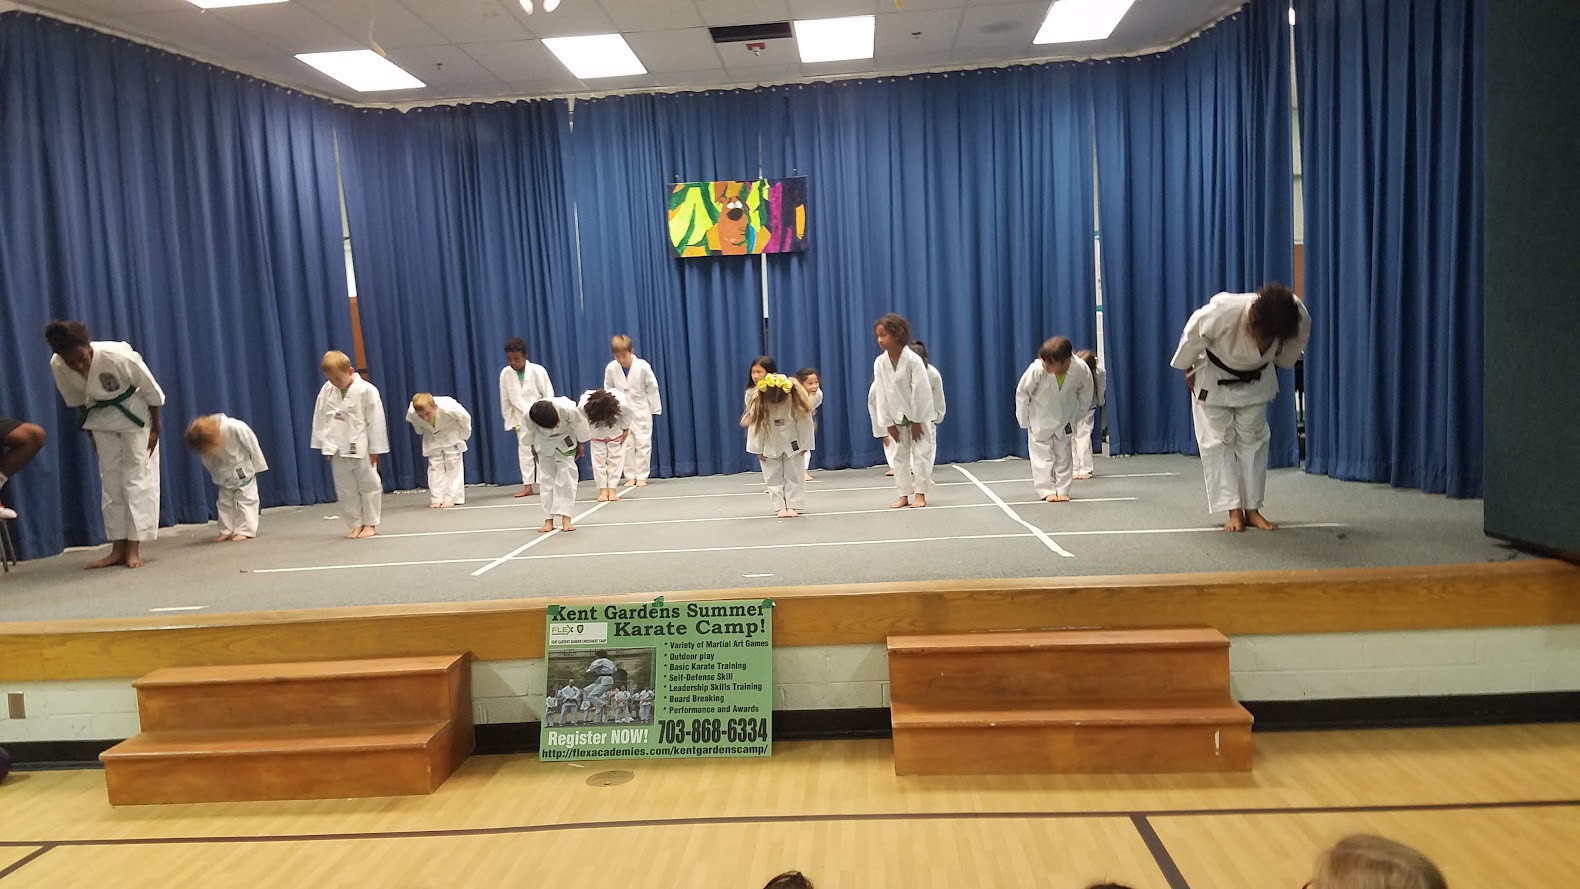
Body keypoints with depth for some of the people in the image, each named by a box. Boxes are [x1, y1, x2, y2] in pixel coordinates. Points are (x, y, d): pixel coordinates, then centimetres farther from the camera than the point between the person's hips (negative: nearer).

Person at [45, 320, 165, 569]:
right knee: (110, 480, 5)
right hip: (101, 416, 4)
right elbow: (76, 401, 0)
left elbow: (152, 391, -18)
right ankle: (118, 548, 9)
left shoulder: (119, 356, -33)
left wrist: (155, 429, -11)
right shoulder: (57, 366, -20)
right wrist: (90, 432, 6)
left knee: (137, 474, -7)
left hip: (134, 413, -4)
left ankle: (134, 547, -5)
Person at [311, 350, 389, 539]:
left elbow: (375, 421, -11)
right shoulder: (326, 391, 1)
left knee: (369, 485, 6)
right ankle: (356, 524, 20)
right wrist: (325, 445, 4)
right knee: (345, 490, 10)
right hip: (338, 449, 4)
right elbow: (320, 418, 7)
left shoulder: (366, 390, -13)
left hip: (361, 448, -4)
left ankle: (370, 524, 18)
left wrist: (374, 449, -10)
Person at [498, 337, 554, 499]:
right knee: (524, 450, 5)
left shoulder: (537, 370, -16)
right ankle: (527, 485, 11)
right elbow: (505, 401, 1)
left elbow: (549, 395, -9)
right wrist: (510, 421, 3)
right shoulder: (505, 374, -7)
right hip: (521, 417, 3)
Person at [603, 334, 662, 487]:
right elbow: (608, 390, 1)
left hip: (641, 411, -2)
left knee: (643, 444, 1)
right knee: (625, 445, 5)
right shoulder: (611, 368, -13)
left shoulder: (643, 367, -19)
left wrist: (655, 408, -4)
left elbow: (652, 388, -8)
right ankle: (630, 476, 14)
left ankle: (641, 476, 10)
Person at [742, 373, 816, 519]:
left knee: (795, 476, 4)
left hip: (793, 445, 0)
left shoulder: (796, 401, -29)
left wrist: (804, 445, -9)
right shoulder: (757, 402, -29)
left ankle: (793, 506, 13)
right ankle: (782, 507, 14)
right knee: (773, 477, 5)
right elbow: (756, 425, -18)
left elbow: (804, 423, -17)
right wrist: (758, 449, -11)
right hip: (770, 447, 1)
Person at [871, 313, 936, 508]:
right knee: (899, 456, 8)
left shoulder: (913, 359, -22)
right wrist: (888, 423, -5)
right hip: (896, 417, 5)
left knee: (919, 454, -1)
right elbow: (882, 394, -6)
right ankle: (904, 494, 15)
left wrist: (917, 420, -16)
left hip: (917, 415, -5)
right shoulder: (879, 362, -9)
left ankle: (920, 494, 7)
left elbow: (921, 391, -19)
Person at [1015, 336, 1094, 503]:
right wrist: (1024, 420, -11)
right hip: (1040, 419, -2)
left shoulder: (1081, 369, -29)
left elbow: (1085, 393, -6)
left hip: (1065, 419, 2)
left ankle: (1062, 490, 19)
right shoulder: (1037, 369, -35)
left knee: (1064, 455, 10)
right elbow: (1022, 392, -18)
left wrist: (1077, 415, 1)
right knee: (1042, 455, 0)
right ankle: (1047, 491, 9)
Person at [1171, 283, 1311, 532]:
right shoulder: (1222, 312, -41)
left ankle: (1252, 509, 14)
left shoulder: (1299, 318, -32)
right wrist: (1189, 370, -6)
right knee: (1217, 439, -3)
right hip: (1214, 377, -3)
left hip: (1255, 380, 3)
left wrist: (1270, 363, 9)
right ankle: (1234, 511, 3)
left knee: (1253, 439, 6)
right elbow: (1193, 335, -20)